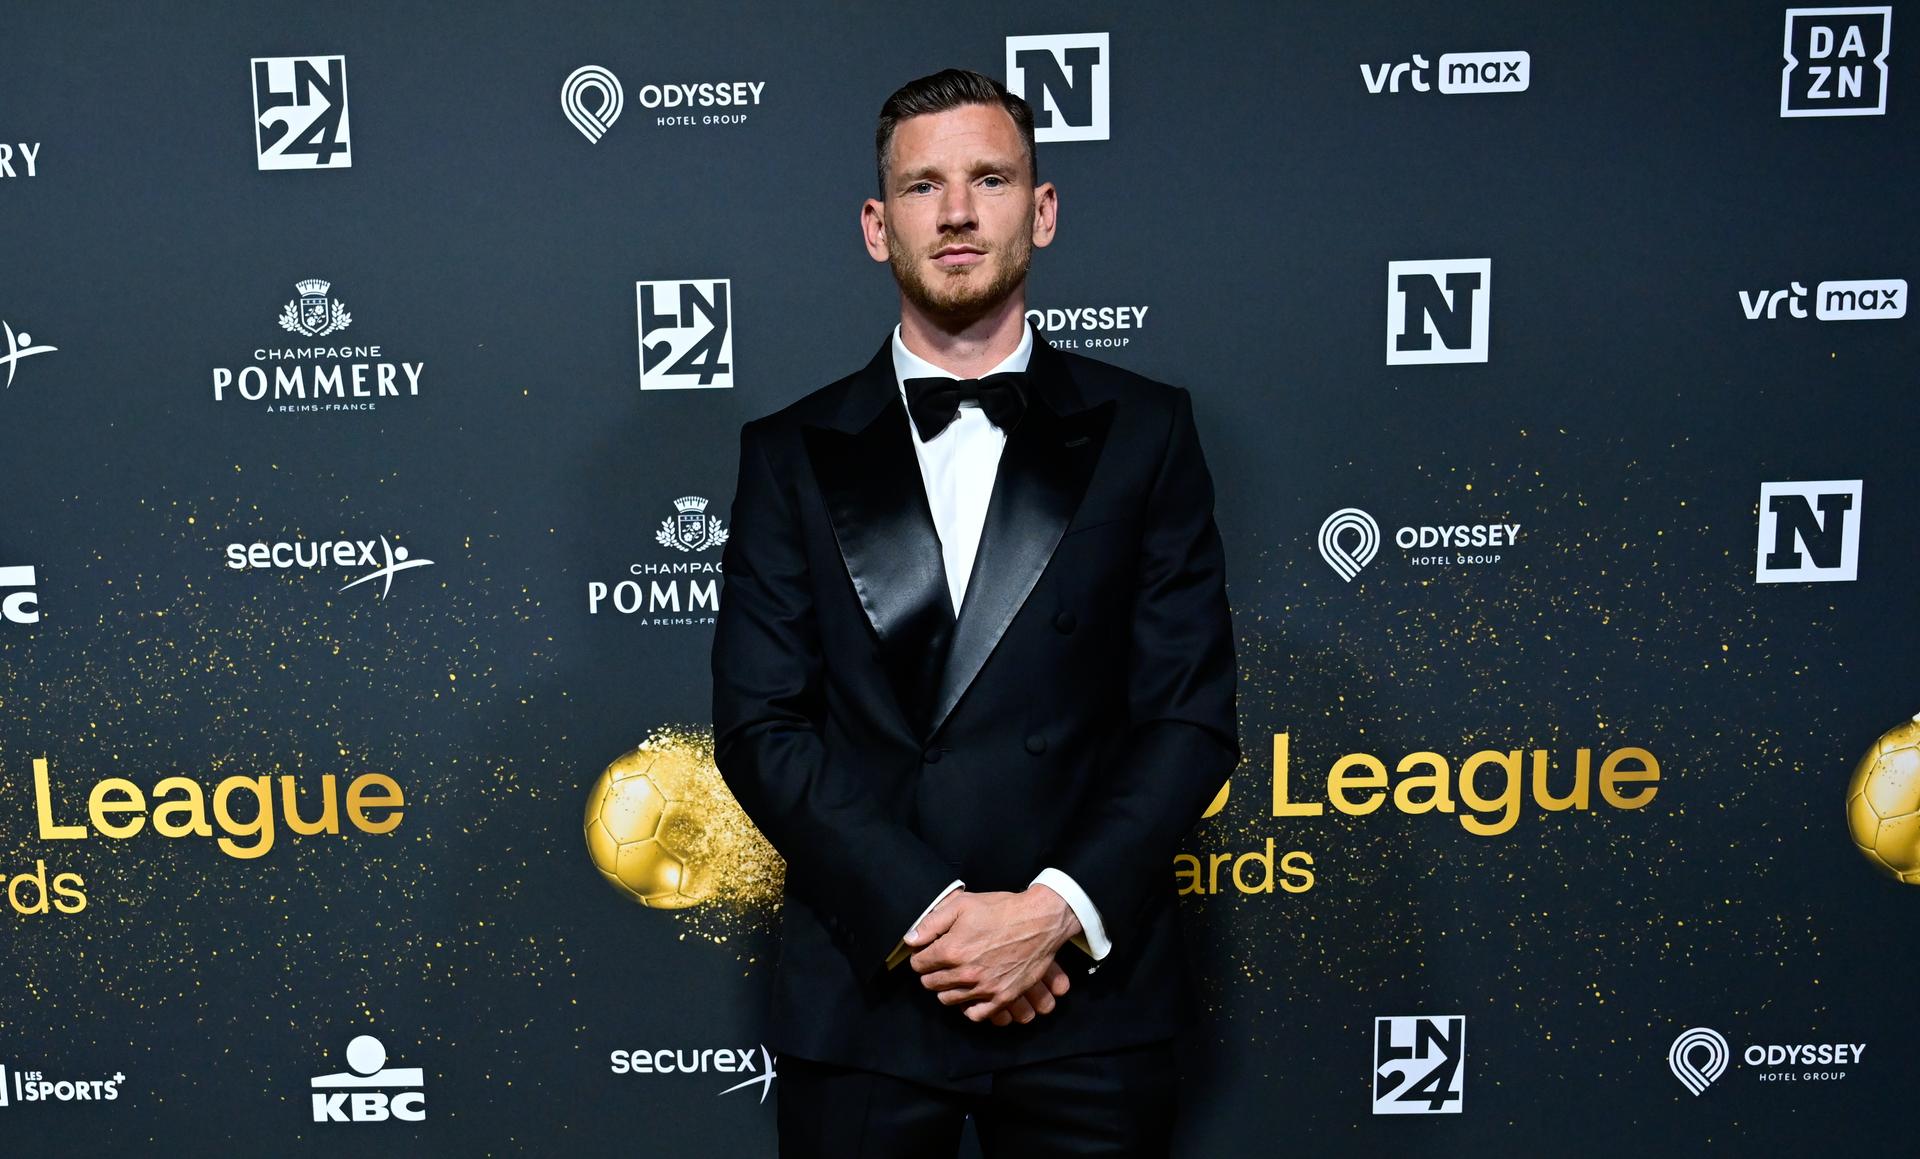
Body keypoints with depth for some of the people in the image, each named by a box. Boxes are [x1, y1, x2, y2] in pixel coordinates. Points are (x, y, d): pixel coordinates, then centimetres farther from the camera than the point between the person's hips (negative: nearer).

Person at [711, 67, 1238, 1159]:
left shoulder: (1143, 432, 3)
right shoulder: (794, 454, 4)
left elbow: (1192, 712, -1)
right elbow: (761, 727, -2)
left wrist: (1060, 910, -13)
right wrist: (924, 913, -13)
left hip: (1088, 993, 0)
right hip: (864, 994, 1)